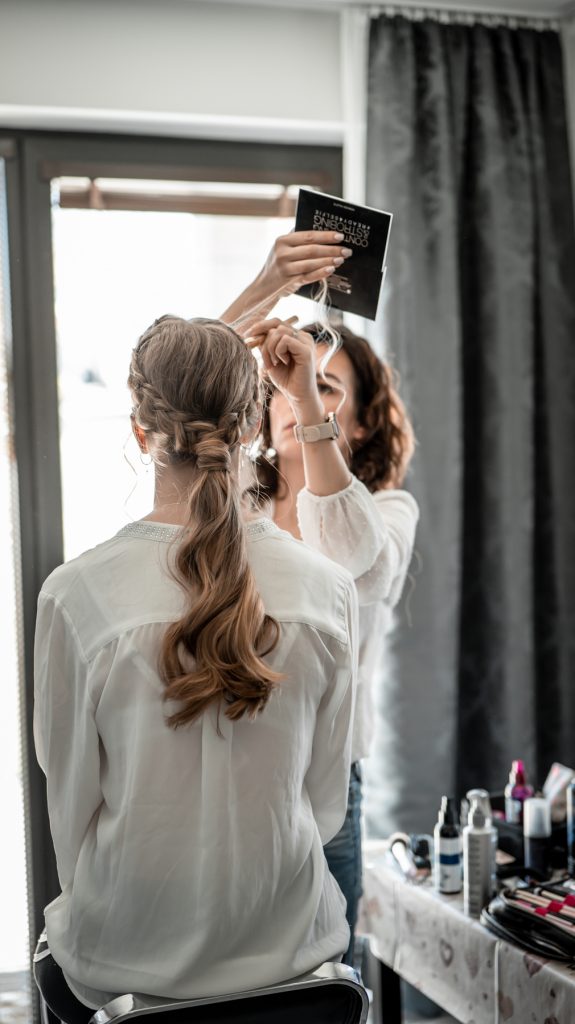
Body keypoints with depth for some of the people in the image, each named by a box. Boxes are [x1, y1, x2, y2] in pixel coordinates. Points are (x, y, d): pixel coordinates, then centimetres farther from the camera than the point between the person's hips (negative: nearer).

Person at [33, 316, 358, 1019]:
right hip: (287, 938, 2)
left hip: (130, 949, -1)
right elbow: (326, 797, -1)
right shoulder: (328, 589, -11)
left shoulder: (76, 593, -17)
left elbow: (71, 794, -6)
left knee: (56, 937, 30)